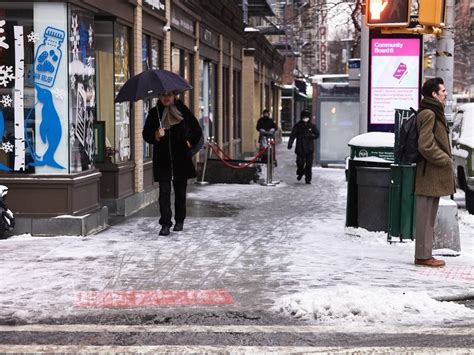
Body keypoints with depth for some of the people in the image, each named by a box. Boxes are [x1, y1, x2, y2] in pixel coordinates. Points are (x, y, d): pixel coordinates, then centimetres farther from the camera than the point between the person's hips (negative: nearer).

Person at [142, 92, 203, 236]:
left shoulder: (183, 110, 1)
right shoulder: (154, 113, 1)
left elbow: (197, 131, 11)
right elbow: (146, 134, -1)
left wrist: (190, 143, 3)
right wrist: (156, 136, -19)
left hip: (181, 158, 1)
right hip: (162, 160, -1)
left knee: (180, 191, 10)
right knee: (164, 191, -7)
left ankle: (179, 221, 25)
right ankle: (165, 224, -8)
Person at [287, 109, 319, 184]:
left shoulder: (312, 126, 9)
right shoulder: (297, 126, 6)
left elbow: (317, 135, 8)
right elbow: (292, 135, -1)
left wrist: (309, 135, -10)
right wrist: (290, 143, -15)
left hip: (309, 149, 0)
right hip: (300, 148, 0)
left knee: (309, 165, -3)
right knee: (300, 163, -1)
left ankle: (308, 179, 6)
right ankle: (300, 174, 28)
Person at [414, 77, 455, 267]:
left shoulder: (433, 113, 18)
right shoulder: (428, 114, -15)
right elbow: (426, 146, -22)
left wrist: (445, 160, 15)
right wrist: (445, 160, -13)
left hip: (433, 175, 11)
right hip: (430, 174, -11)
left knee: (428, 216, 14)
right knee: (426, 217, -5)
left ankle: (424, 254, 20)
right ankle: (423, 256, 0)